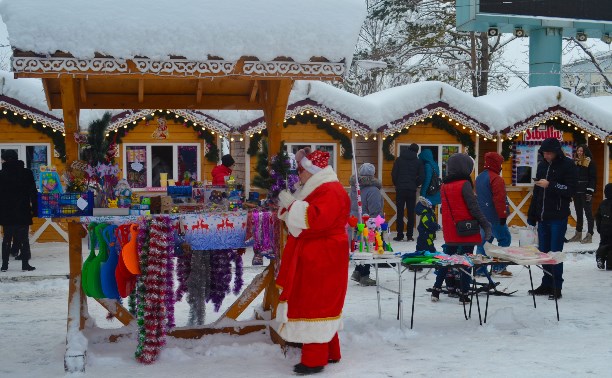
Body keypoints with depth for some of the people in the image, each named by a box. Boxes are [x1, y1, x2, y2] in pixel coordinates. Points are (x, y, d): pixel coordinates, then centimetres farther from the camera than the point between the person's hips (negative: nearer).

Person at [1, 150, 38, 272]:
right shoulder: (27, 173, -2)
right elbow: (33, 192, -3)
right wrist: (34, 208, 1)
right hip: (23, 212, -1)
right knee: (24, 238, 5)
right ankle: (25, 264, 3)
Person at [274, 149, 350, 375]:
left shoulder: (330, 192, -17)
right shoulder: (317, 190, 18)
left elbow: (313, 218, -32)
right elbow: (302, 217, 26)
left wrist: (290, 203, -22)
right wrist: (289, 203, 10)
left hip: (322, 261, -11)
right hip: (311, 258, 11)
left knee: (315, 304, -8)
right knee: (320, 304, 15)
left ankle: (314, 360, -3)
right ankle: (329, 353, 25)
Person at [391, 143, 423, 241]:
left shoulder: (399, 160, 2)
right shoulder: (418, 162, 3)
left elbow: (394, 174, -2)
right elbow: (421, 177, 0)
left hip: (400, 189, 0)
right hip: (412, 190, 0)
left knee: (400, 213, 2)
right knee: (411, 213, 5)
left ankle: (400, 235, 0)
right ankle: (409, 236, 5)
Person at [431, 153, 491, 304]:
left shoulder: (444, 185, 6)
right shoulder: (464, 184, -13)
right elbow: (473, 207, -16)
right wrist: (486, 225, -11)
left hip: (449, 230, 6)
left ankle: (436, 290, 19)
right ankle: (463, 294, 4)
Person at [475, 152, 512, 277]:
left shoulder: (479, 178, 15)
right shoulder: (496, 179, -15)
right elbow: (499, 199, -20)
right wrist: (503, 215, -16)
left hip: (482, 216, 9)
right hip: (494, 217, -9)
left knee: (483, 241, 11)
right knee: (505, 238, 0)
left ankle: (479, 269, 10)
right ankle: (499, 268, -4)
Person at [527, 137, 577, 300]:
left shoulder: (567, 165, -5)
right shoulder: (542, 165, 13)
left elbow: (571, 190, -13)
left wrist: (550, 185, -21)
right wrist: (532, 216, 16)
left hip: (558, 217, -6)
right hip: (543, 217, 6)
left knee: (555, 252, -5)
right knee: (544, 252, 9)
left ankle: (557, 287, 2)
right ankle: (546, 284, 18)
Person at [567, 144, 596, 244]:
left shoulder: (590, 163, -5)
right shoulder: (575, 162, 13)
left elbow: (593, 178, -10)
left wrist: (590, 192, -16)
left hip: (586, 192, -7)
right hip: (576, 191, 7)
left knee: (588, 213, -3)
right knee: (578, 213, 11)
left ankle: (589, 235, -2)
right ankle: (578, 234, 17)